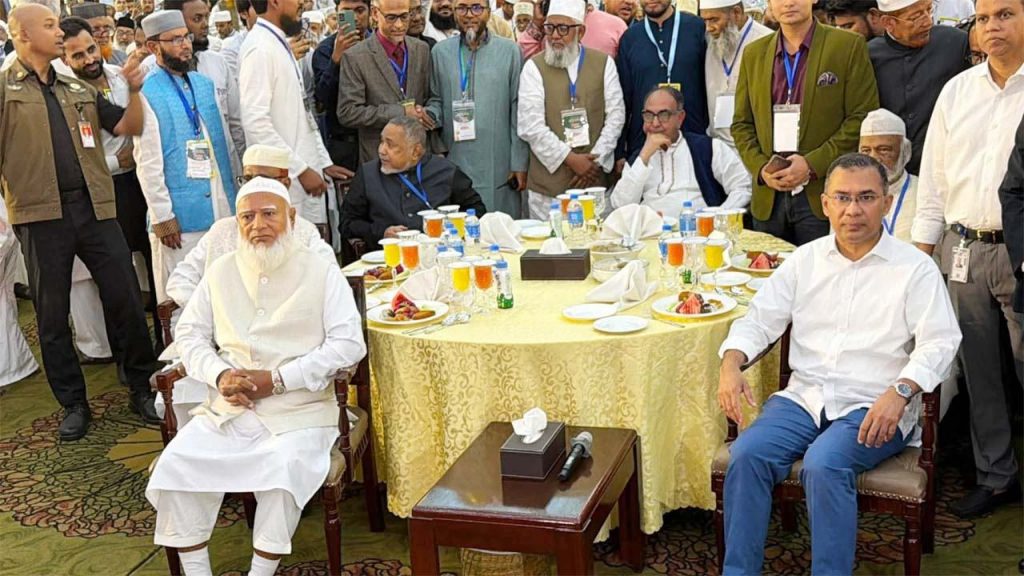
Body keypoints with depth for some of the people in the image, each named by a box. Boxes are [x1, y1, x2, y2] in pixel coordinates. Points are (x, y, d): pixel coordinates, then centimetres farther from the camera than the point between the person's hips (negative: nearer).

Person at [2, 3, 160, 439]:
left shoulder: (79, 90, 15)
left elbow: (129, 127, 12)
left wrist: (134, 90, -5)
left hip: (94, 208, 3)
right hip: (41, 215, -3)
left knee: (126, 300, 3)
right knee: (52, 315, 6)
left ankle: (141, 389, 17)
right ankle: (73, 404, 19)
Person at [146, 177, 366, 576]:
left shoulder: (321, 272, 0)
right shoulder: (220, 272, 13)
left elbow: (349, 344, -8)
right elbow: (189, 334, 13)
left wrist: (277, 379, -15)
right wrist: (219, 375, -9)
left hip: (299, 412, -4)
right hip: (227, 410, 4)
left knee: (283, 472, -31)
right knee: (174, 466, -17)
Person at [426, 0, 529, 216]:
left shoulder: (509, 51, 3)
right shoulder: (440, 52, 9)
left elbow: (518, 111, 1)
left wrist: (519, 163, -3)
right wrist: (430, 114, -8)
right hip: (454, 167, 2)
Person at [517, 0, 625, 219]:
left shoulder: (603, 63, 7)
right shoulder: (534, 67, 0)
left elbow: (616, 115, 4)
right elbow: (530, 126, -7)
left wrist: (595, 160, -7)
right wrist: (571, 159, -11)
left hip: (596, 179, 2)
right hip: (549, 182, -2)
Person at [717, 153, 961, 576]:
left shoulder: (915, 268, 2)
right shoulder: (805, 260, 12)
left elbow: (939, 342, -6)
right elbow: (759, 319, 10)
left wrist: (900, 391, -24)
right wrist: (731, 364, -10)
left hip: (874, 407, -3)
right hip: (805, 396, 4)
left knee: (823, 464, -31)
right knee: (746, 455, -22)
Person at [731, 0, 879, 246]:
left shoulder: (848, 47, 0)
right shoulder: (753, 54, 13)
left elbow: (863, 119, -5)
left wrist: (813, 165, -13)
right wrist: (761, 168, -4)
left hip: (824, 198, -3)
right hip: (768, 201, 4)